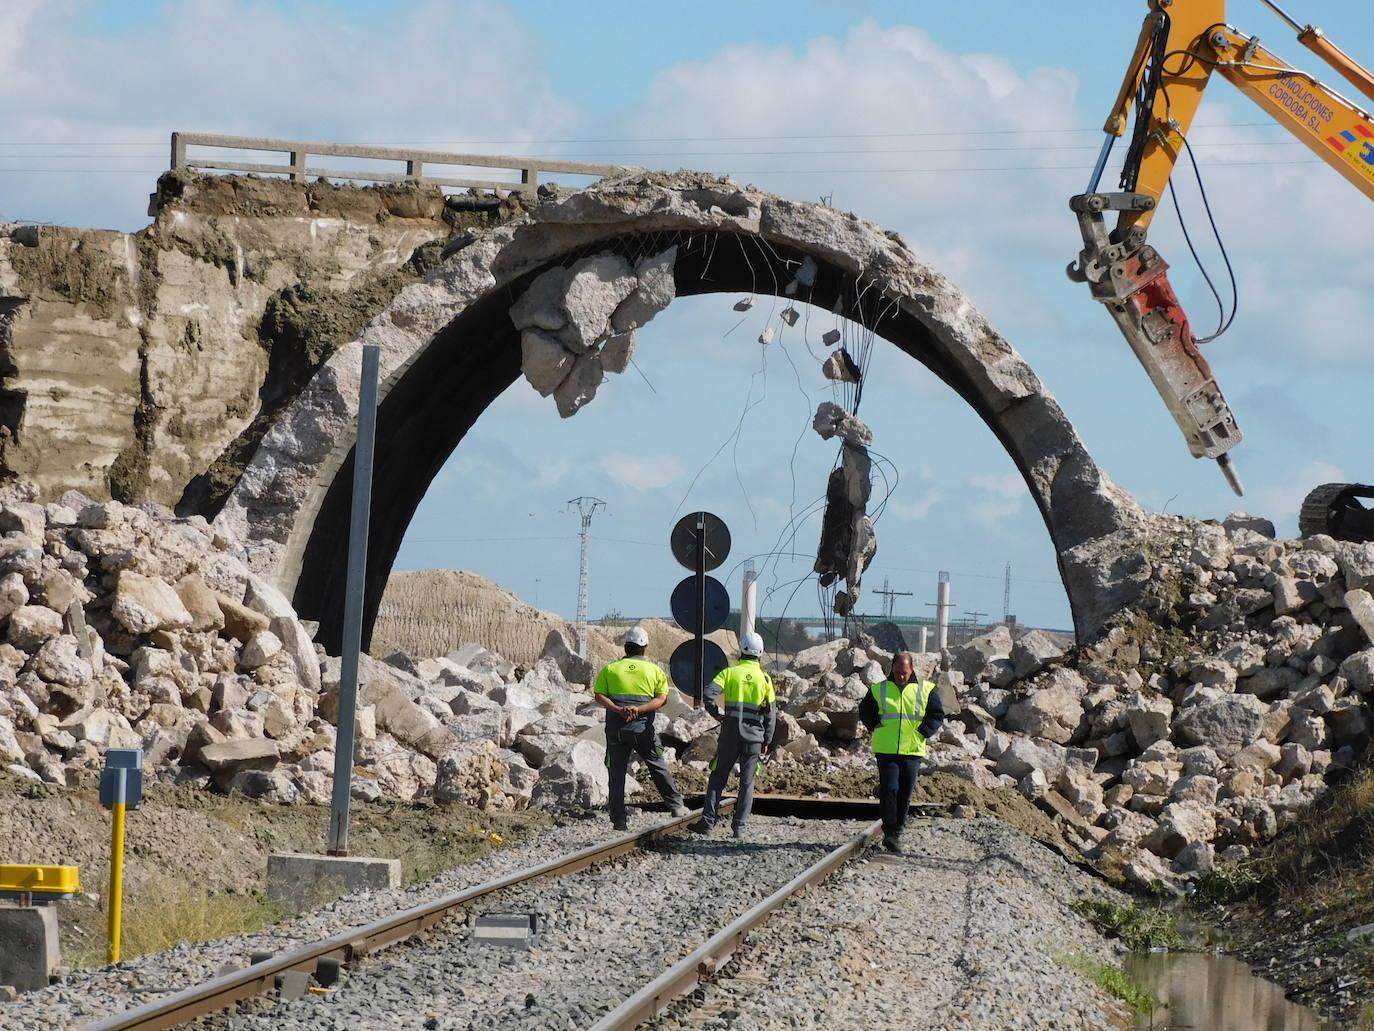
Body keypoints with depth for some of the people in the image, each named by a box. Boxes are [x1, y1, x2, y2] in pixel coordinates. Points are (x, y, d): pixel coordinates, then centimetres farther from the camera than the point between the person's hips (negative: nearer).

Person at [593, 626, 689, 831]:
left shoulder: (610, 669, 5)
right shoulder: (654, 670, 5)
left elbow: (599, 696, -5)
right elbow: (662, 698, -6)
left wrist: (618, 710, -16)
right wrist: (639, 709, -15)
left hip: (616, 727, 0)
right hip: (643, 728, 0)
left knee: (617, 773, 4)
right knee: (658, 767, 15)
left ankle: (618, 821, 3)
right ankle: (676, 805, 19)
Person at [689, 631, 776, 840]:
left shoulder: (729, 672, -2)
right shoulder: (764, 678, 3)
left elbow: (709, 695, -15)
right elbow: (770, 713, 4)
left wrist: (717, 713, 4)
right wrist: (767, 740, 11)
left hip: (730, 734, -1)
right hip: (754, 735, 1)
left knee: (718, 778, 7)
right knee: (747, 782, 7)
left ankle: (708, 821, 0)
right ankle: (739, 827, 5)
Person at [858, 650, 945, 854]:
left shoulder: (926, 690, 4)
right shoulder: (879, 690, 5)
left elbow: (937, 715, 6)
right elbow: (865, 711, 15)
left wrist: (923, 732, -5)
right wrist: (874, 727, 1)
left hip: (912, 751, 1)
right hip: (886, 751, -1)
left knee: (904, 794, 7)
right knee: (889, 790, -12)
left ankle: (896, 833, 17)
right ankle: (890, 833, -10)